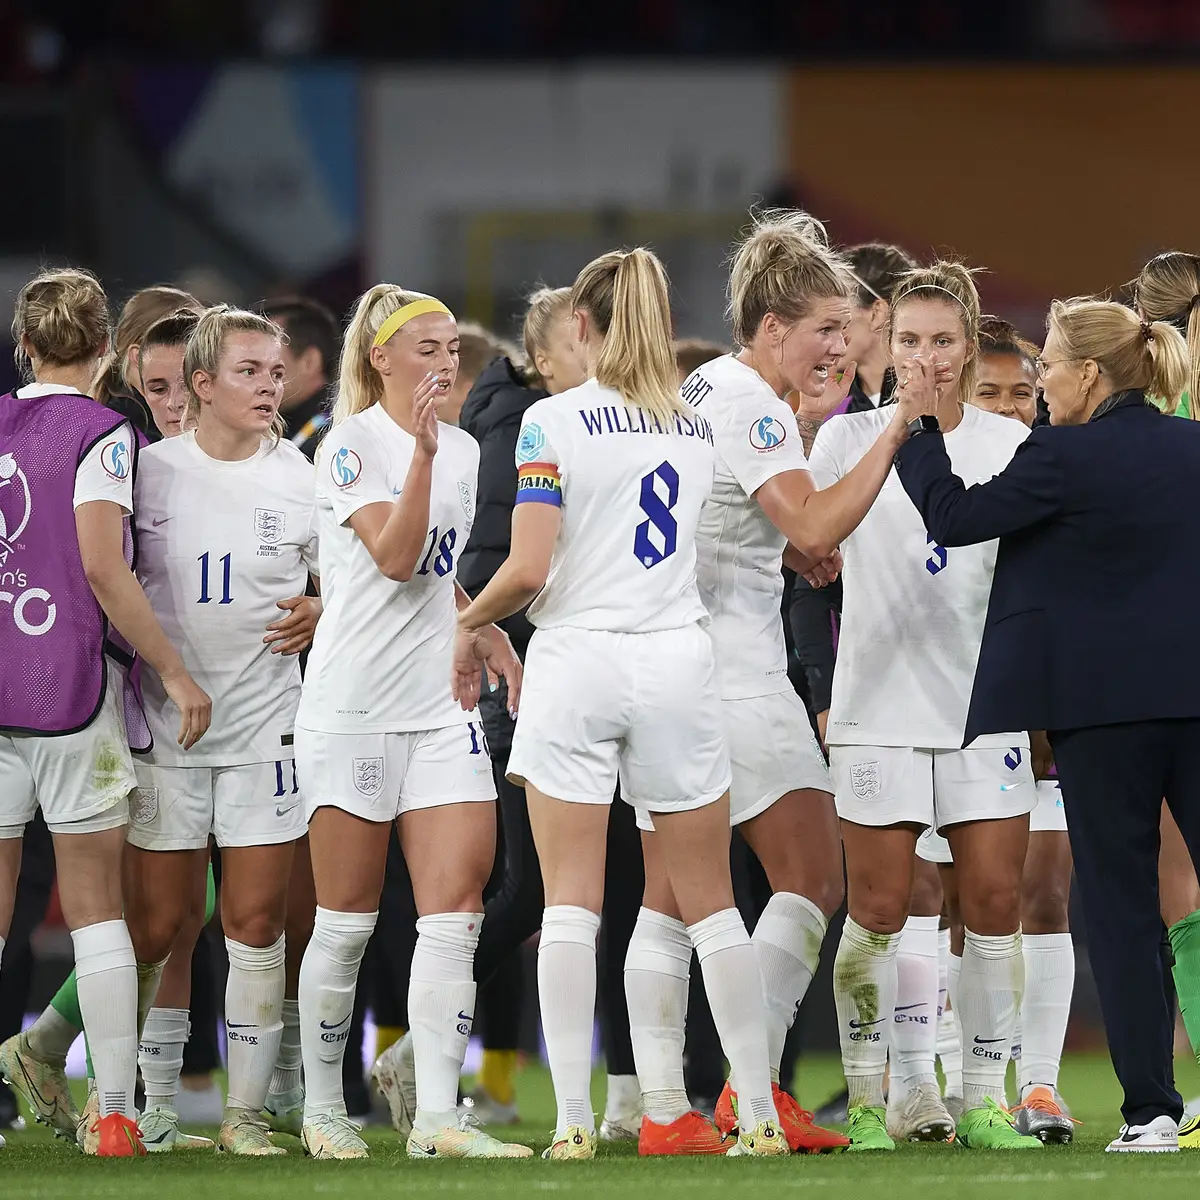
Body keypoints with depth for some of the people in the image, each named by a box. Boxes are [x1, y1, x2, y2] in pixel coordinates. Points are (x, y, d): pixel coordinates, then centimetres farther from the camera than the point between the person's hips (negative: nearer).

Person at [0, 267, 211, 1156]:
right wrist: (175, 672, -10)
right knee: (96, 905, 2)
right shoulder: (101, 434, -6)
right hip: (71, 687, -4)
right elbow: (102, 567, -15)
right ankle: (116, 1113, 0)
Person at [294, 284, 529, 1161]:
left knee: (455, 913, -7)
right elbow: (394, 557, -20)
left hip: (443, 707, 5)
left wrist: (496, 645, 15)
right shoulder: (351, 446, -6)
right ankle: (324, 1109, 15)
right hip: (353, 707, -5)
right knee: (348, 922, 2)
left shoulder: (464, 452, 13)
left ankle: (438, 1118, -10)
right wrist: (423, 452, -25)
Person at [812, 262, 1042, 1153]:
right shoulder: (850, 437, 1)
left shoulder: (1011, 444, 6)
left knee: (995, 904, -2)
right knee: (878, 913, -3)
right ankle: (868, 1101, 8)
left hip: (987, 705, 2)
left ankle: (985, 1101, 6)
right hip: (880, 706, -2)